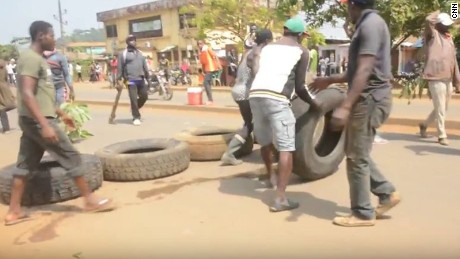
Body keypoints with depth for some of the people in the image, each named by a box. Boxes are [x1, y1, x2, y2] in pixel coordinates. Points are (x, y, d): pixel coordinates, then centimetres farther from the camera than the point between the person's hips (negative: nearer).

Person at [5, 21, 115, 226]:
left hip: (32, 120, 10)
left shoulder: (36, 58, 16)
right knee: (71, 156, -4)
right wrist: (45, 125, -31)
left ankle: (14, 212, 17)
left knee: (26, 165, 11)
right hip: (37, 120, -10)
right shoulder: (31, 58, -16)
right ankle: (90, 200, 5)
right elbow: (27, 94, -25)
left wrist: (60, 113, 25)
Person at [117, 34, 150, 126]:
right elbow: (120, 68, -3)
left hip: (141, 79, 6)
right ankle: (136, 117, 2)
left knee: (144, 96, 8)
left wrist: (148, 79, 17)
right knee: (133, 99, -7)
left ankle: (135, 109, 32)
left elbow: (145, 67, 20)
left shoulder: (140, 53, 19)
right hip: (131, 80, -6)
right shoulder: (123, 54, 2)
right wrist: (119, 80, -9)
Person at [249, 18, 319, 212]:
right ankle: (280, 199, -6)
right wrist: (313, 104, 27)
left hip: (255, 96, 6)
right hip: (276, 99, -6)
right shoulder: (301, 51, 14)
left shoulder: (267, 47, 26)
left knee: (265, 142, 23)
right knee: (286, 148, -2)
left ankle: (271, 176, 45)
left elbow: (255, 72, 15)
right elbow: (299, 87, 11)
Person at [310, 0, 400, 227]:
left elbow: (365, 71, -24)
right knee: (356, 153, 17)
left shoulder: (370, 24, -14)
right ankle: (387, 193, 23)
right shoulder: (367, 24, 18)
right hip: (368, 98, 10)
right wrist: (329, 80, 29)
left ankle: (363, 214, 10)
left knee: (356, 157, -2)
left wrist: (345, 106, -29)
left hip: (370, 98, -10)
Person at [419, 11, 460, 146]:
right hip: (436, 78, -7)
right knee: (440, 109, -4)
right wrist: (438, 14, 1)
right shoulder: (433, 35, -1)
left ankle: (424, 124, 34)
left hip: (448, 80, 7)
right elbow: (429, 20, -22)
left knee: (443, 108, 15)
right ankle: (442, 135, 8)